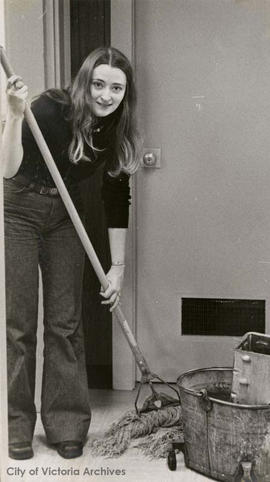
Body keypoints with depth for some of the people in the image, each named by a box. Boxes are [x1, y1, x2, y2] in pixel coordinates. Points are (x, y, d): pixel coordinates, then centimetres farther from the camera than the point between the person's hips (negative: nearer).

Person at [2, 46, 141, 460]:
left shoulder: (118, 135, -6)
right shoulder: (52, 109, -22)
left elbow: (116, 201, -1)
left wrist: (118, 266, -4)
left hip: (64, 218, 5)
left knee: (66, 323, 4)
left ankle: (66, 425, 14)